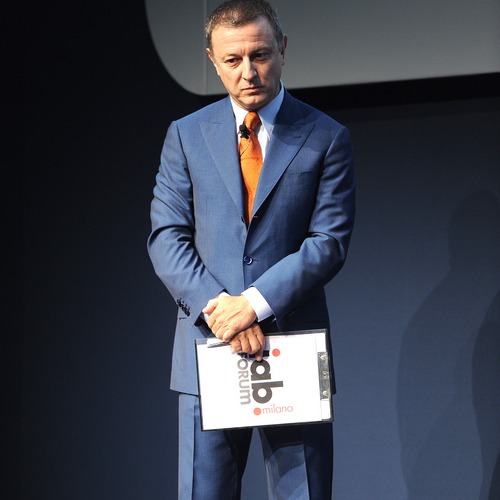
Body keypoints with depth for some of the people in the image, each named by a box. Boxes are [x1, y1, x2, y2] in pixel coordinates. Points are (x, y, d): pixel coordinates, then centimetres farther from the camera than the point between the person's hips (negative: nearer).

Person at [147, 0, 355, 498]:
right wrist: (215, 306, -13)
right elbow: (166, 237, 3)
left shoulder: (326, 138, 4)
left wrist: (257, 303, -16)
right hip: (208, 347, 1)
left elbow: (329, 241, -4)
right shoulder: (186, 135, 8)